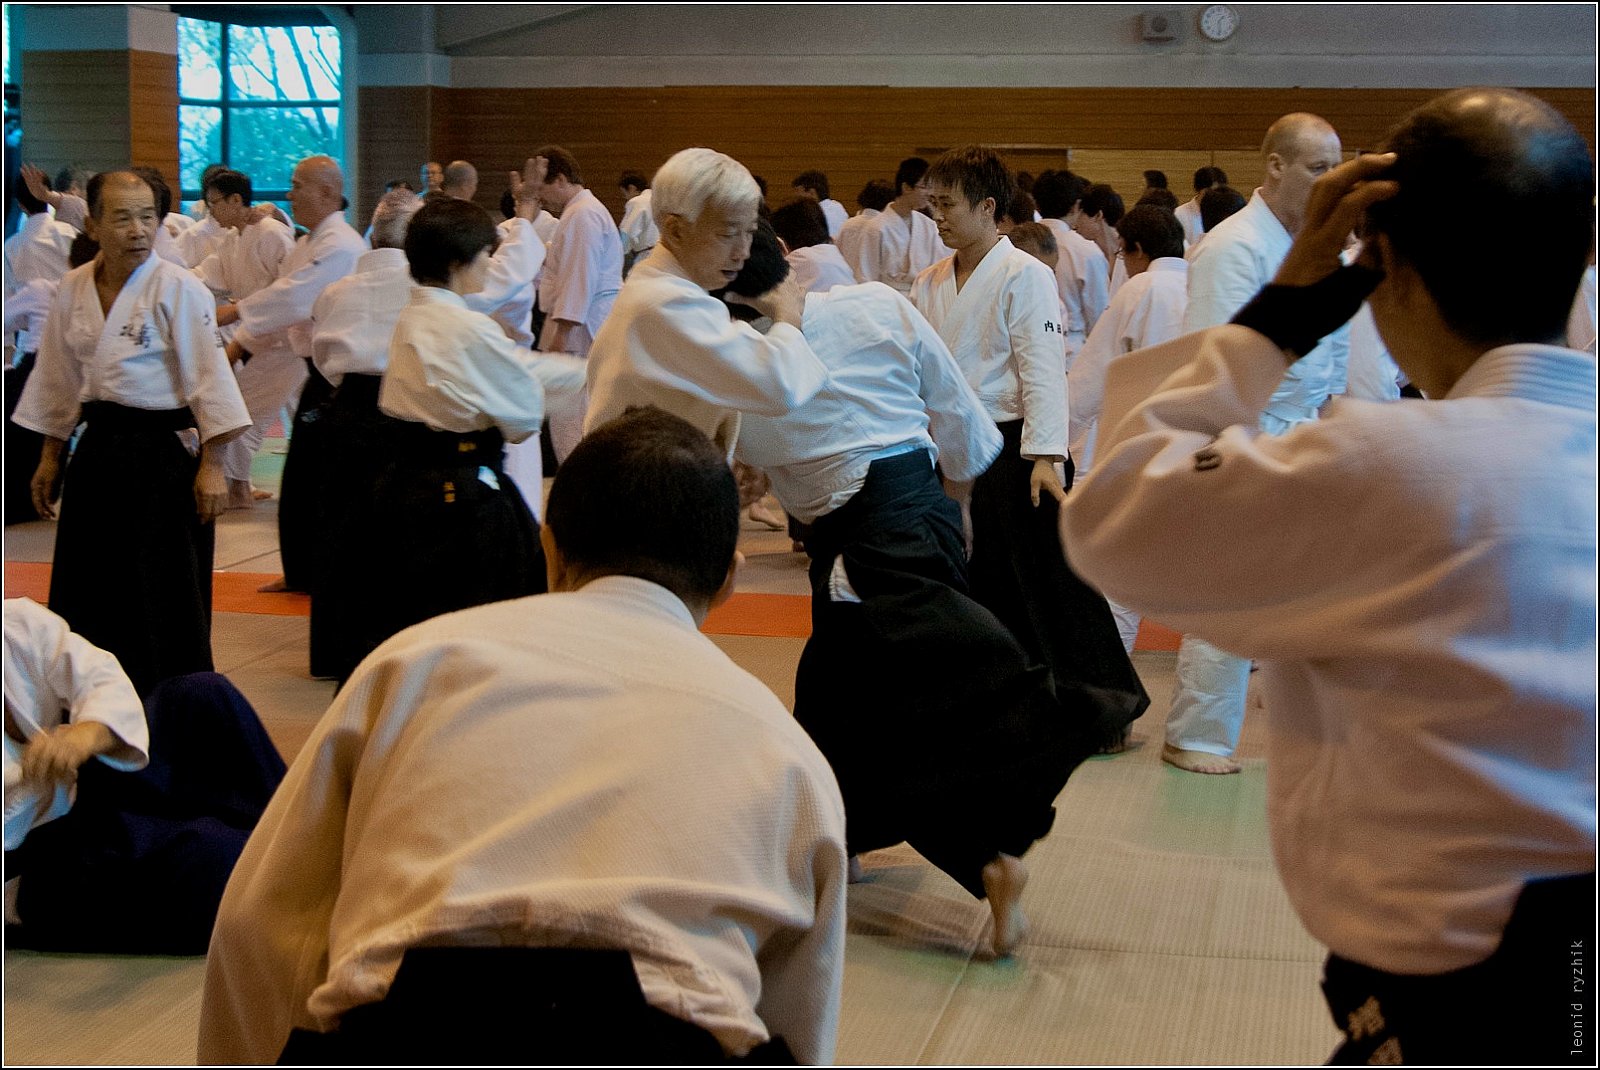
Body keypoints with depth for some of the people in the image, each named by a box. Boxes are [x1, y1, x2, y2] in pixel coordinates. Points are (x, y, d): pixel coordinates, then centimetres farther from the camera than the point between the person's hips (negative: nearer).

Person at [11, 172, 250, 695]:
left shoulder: (178, 289, -12)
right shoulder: (73, 289, 5)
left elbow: (208, 378, -12)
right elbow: (59, 380, 15)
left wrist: (211, 466, -14)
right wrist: (51, 457, 16)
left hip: (164, 452, -6)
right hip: (100, 451, 6)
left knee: (166, 600, -2)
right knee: (86, 597, 10)